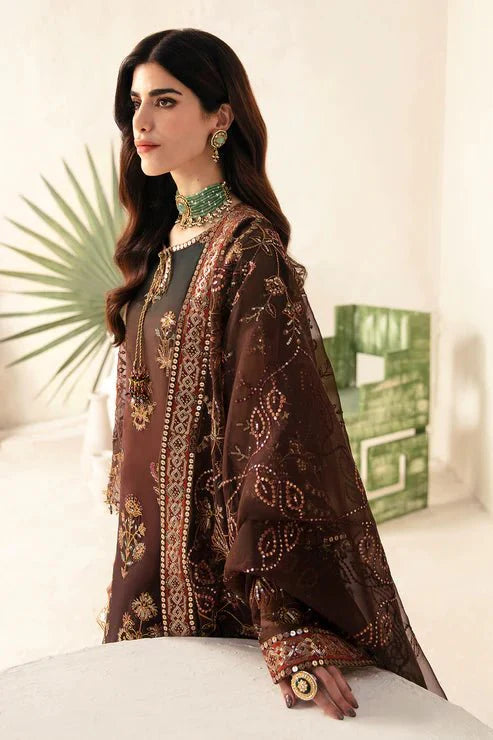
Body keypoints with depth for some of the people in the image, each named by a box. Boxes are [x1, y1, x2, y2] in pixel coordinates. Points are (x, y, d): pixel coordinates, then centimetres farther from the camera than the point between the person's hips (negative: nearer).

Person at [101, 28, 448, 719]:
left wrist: (289, 622, -28)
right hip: (155, 535, 8)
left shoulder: (248, 252, -19)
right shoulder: (163, 236, 5)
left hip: (212, 545, -7)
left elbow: (277, 428, -25)